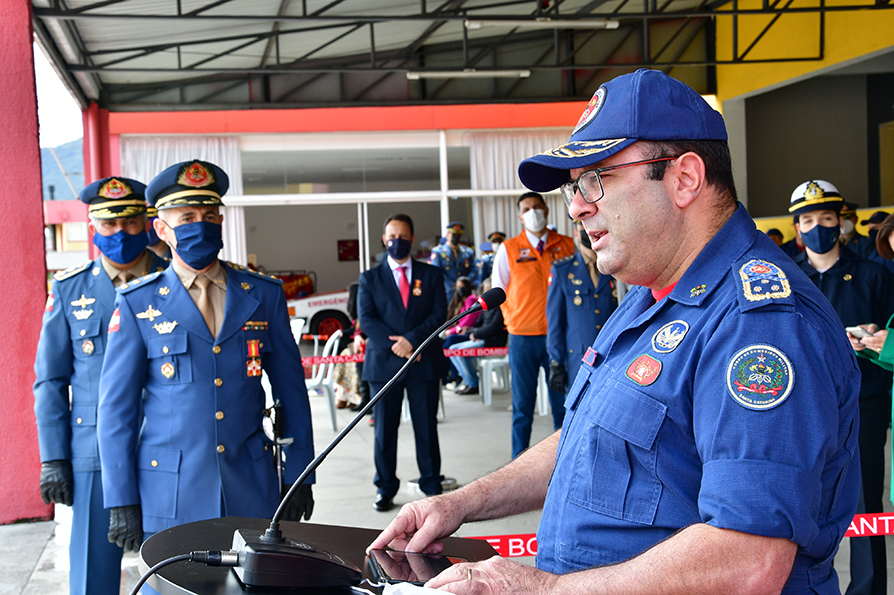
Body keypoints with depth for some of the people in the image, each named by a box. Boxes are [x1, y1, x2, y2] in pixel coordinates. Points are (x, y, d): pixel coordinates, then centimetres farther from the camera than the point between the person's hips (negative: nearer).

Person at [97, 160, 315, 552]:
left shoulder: (263, 294, 7)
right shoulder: (137, 303, 1)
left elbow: (292, 390, 10)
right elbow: (116, 406, 1)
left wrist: (298, 476, 7)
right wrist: (122, 501, -3)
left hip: (252, 492, 2)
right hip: (170, 494, -1)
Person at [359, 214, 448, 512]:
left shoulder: (431, 275, 10)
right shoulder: (370, 278, 9)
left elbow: (439, 315, 0)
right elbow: (366, 320, -1)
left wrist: (411, 340, -14)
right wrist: (395, 345, -14)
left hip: (424, 363, 0)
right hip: (383, 363, 0)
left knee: (427, 427, 5)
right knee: (384, 430, 4)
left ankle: (432, 485, 17)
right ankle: (385, 489, 14)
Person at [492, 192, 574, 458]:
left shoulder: (567, 246, 6)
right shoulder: (508, 249, 4)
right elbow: (498, 291, 10)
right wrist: (515, 319, 2)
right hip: (523, 337, -1)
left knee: (563, 402, 5)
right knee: (522, 405, 5)